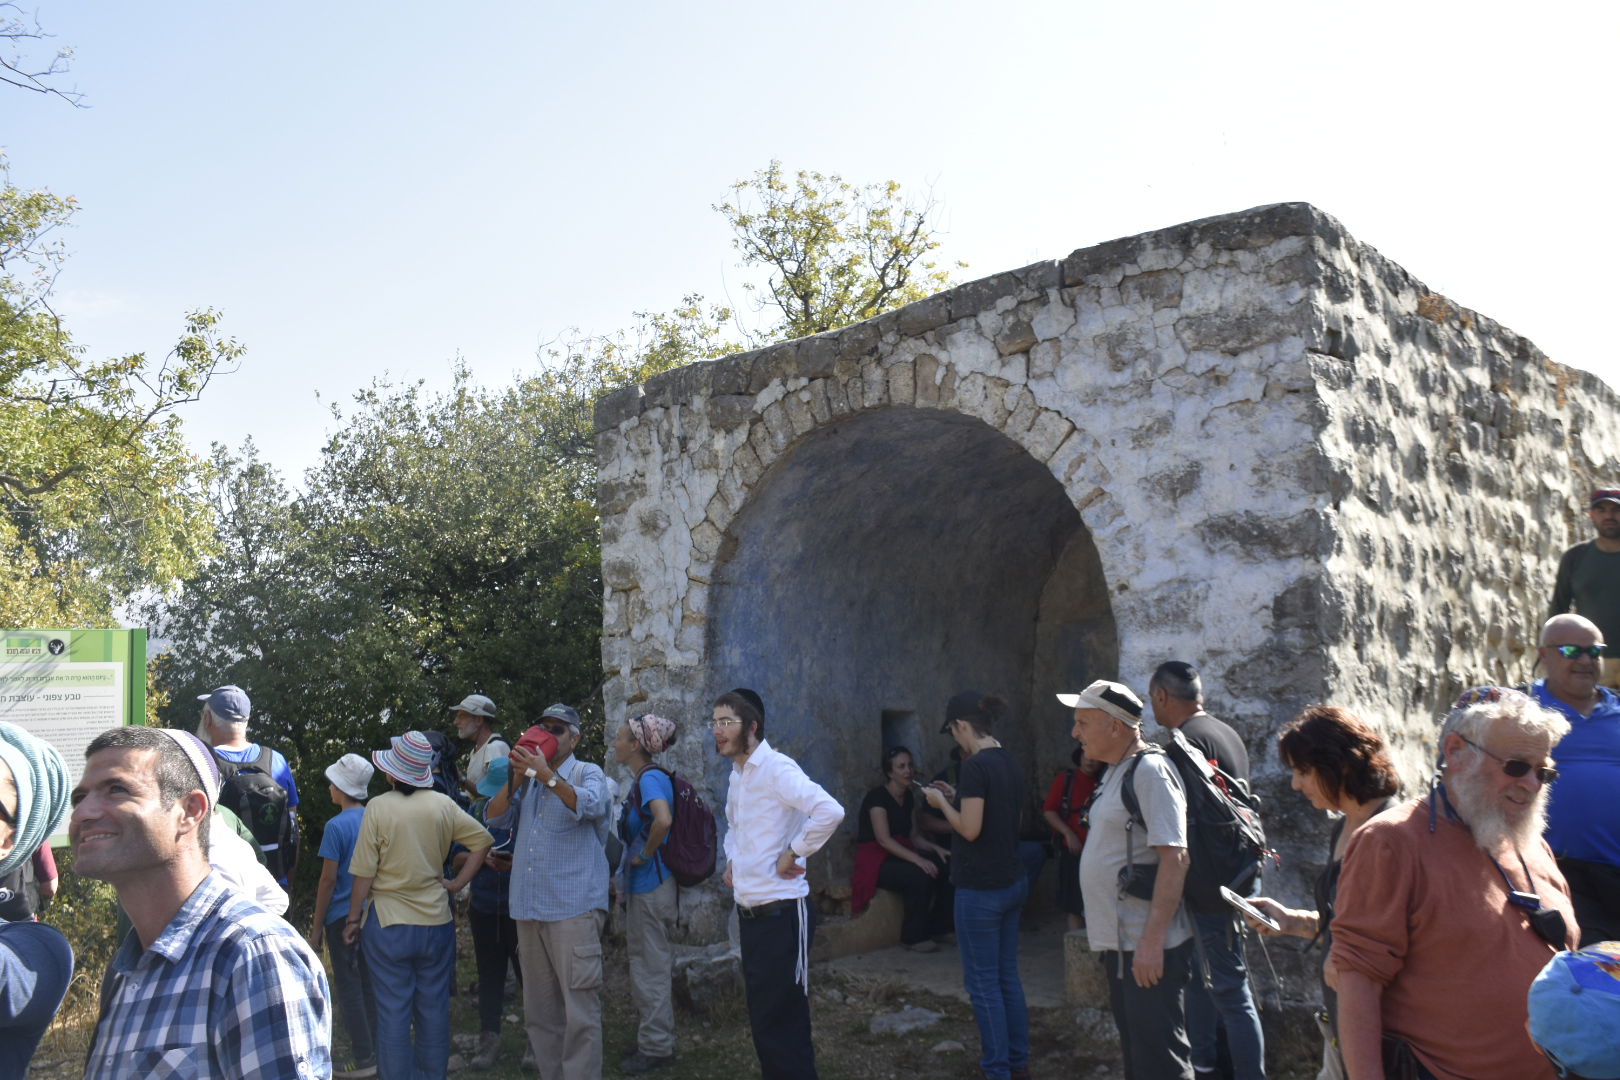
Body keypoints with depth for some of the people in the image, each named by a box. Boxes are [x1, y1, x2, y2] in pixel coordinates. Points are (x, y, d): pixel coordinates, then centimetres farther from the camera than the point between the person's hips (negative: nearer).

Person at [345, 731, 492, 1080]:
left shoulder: (378, 807, -11)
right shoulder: (443, 805, -3)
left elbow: (364, 872, -9)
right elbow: (483, 840, 0)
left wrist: (353, 917, 1)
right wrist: (459, 883, 4)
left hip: (387, 924, -3)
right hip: (436, 921, 3)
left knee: (393, 1010, 7)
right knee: (434, 1008, 14)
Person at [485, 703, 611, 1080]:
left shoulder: (588, 773, 3)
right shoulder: (528, 779, 19)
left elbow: (591, 806, -17)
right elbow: (494, 818, 9)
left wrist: (546, 773, -23)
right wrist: (517, 778, -4)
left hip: (574, 906, -6)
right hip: (529, 907, 6)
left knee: (580, 1010, -9)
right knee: (539, 1010, 12)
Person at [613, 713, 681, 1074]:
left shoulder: (650, 778, -18)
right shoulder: (643, 779, 11)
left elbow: (663, 819, -36)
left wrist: (645, 854, -22)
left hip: (650, 887, -10)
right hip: (643, 885, 10)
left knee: (651, 968, 1)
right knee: (652, 966, 18)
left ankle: (655, 1048, 12)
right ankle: (653, 1040, 29)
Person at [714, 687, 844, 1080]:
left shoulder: (776, 768, -15)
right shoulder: (737, 775, 12)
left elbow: (830, 811, -29)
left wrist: (793, 855, -19)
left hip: (780, 912, -9)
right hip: (749, 912, 9)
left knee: (782, 1024, -3)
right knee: (763, 1017, 16)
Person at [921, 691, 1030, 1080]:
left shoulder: (975, 765, -19)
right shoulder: (1010, 762, 7)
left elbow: (970, 829, -21)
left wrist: (942, 802, -5)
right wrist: (959, 797, 14)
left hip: (981, 889, -9)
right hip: (1013, 884, 9)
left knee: (983, 982, 3)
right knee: (1008, 975, 17)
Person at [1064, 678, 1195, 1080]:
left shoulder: (1150, 771, -15)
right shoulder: (1114, 773, 14)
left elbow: (1175, 856, -22)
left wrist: (1153, 940, -26)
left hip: (1147, 946, -10)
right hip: (1118, 942, 10)